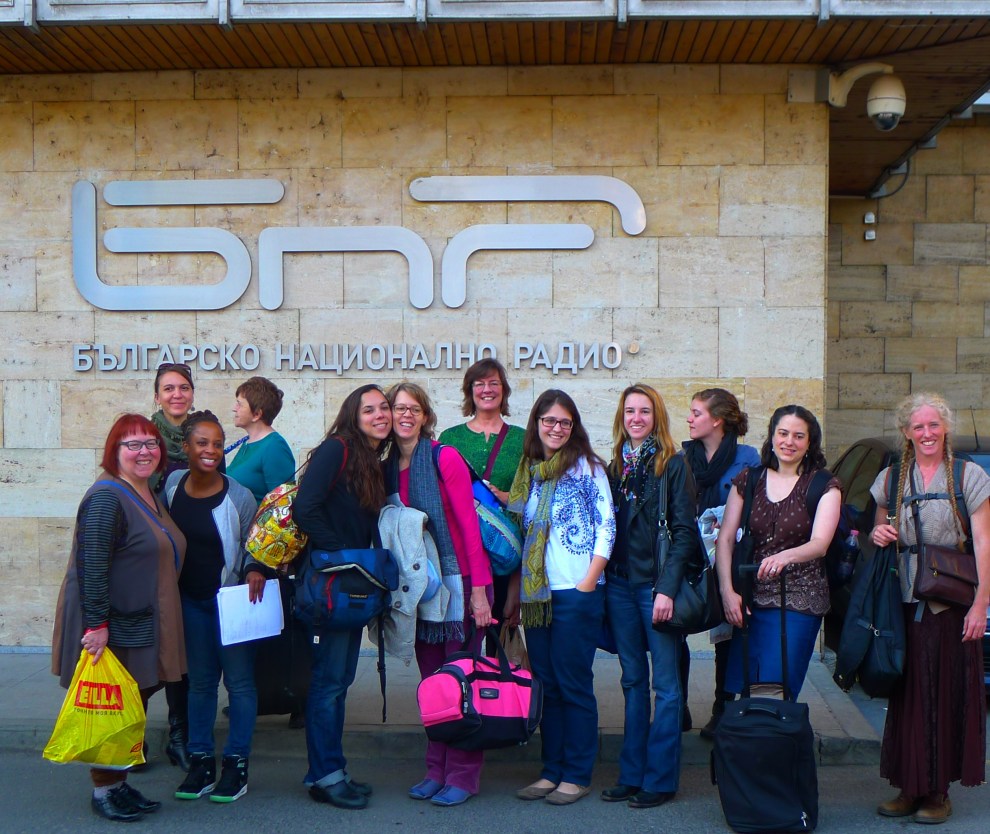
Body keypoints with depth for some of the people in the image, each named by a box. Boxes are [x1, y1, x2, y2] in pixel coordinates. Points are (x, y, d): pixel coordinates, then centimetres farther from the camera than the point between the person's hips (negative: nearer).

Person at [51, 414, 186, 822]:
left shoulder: (151, 496, 12)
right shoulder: (106, 497, -17)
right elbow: (92, 565, -23)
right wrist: (96, 625, -26)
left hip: (143, 626, 9)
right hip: (111, 628, -9)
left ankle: (121, 783, 26)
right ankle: (104, 790, 15)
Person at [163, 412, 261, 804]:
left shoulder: (239, 497, -15)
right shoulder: (173, 483, -3)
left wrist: (255, 569, -22)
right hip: (190, 599, 4)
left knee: (239, 680, 4)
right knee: (200, 681, 13)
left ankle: (236, 764, 15)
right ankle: (200, 762, 23)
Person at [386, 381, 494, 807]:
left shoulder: (445, 458, -9)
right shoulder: (390, 467, 8)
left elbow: (469, 523, -11)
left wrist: (478, 589, -14)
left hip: (458, 579, -5)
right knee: (430, 680, 10)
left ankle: (463, 775, 8)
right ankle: (437, 769, 20)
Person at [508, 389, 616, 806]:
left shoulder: (586, 466, -2)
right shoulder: (529, 470, 14)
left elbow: (606, 525, -7)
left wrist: (589, 581, -12)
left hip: (576, 590, -6)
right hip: (536, 592, 6)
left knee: (573, 682, -1)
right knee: (545, 682, 10)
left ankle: (577, 775, 9)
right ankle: (552, 770, 19)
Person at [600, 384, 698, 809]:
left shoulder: (673, 464, -4)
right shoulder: (615, 466, 13)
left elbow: (685, 531, -9)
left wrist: (667, 587, -16)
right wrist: (604, 578, 5)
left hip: (656, 584, -5)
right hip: (619, 584, 6)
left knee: (665, 684, 1)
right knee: (633, 682, 12)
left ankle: (660, 778, 8)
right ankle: (631, 774, 18)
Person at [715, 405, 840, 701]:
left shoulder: (823, 486, 0)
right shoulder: (748, 480, 9)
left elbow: (820, 543, -14)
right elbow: (725, 538, 5)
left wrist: (786, 556, -34)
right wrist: (727, 590, -8)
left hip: (799, 601, -3)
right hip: (751, 598, 3)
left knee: (775, 690, -9)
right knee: (738, 690, 2)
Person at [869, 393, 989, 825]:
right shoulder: (891, 479, 11)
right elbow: (880, 531, 21)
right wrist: (878, 535, -3)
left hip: (952, 604, -3)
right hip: (905, 603, 3)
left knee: (948, 694, 0)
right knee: (907, 692, 3)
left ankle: (939, 792, 9)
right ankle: (910, 786, 13)